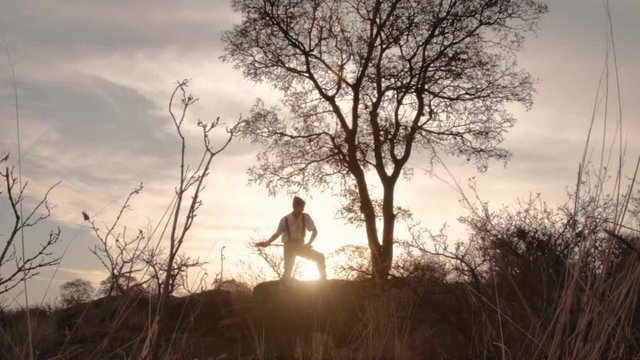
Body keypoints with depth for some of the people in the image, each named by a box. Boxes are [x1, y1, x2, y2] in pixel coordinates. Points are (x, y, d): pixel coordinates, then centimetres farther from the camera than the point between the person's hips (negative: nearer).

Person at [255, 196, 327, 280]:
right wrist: (267, 243, -16)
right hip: (289, 247, -2)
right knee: (287, 272, -8)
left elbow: (314, 231, -3)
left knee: (320, 257, -11)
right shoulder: (285, 220, -13)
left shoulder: (305, 217, -9)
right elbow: (277, 234, -3)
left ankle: (323, 280, -1)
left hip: (301, 246, 2)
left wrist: (309, 243, -17)